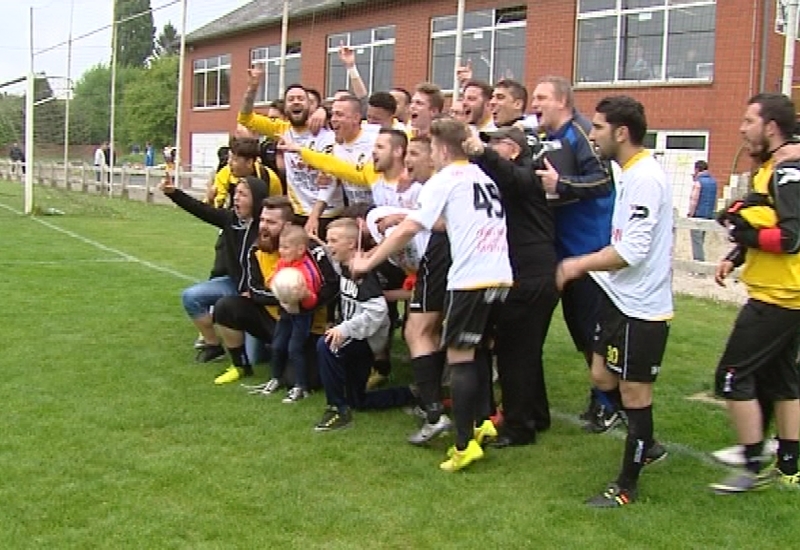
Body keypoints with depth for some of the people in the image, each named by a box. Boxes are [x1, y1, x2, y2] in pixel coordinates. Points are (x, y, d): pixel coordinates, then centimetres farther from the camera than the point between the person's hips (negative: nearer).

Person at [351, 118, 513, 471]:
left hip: (470, 279, -7)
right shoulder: (485, 176, 20)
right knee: (478, 349, 21)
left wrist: (368, 262, 1)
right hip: (500, 277, 8)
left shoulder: (444, 180, -1)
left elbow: (408, 229, -7)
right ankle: (482, 421, 24)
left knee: (459, 356, -2)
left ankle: (464, 445, -2)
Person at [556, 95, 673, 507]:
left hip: (641, 306, -9)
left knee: (634, 392, 3)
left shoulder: (645, 178, -20)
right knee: (603, 378, 16)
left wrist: (580, 265, -15)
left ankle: (627, 485, 17)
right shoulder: (632, 174, 11)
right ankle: (646, 445, 36)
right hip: (619, 297, 9)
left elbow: (632, 250, -25)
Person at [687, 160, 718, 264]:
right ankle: (697, 262, 22)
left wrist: (690, 215, -13)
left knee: (697, 242, -6)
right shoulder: (713, 182, 12)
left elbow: (694, 200, -17)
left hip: (698, 215, -8)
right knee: (699, 241, 16)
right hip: (709, 215, 8)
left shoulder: (698, 182, -11)